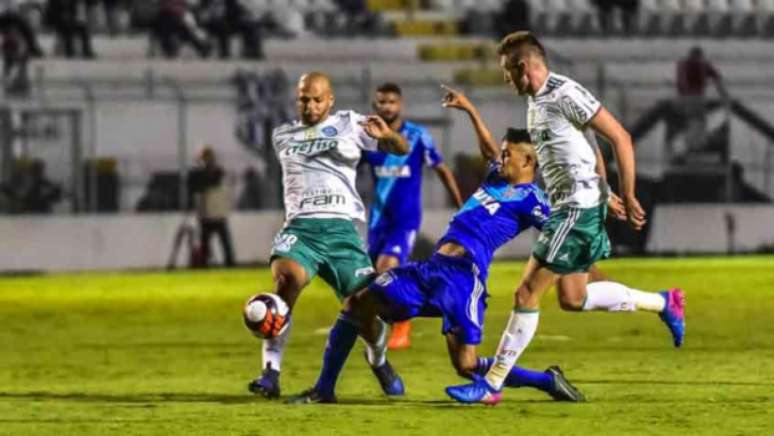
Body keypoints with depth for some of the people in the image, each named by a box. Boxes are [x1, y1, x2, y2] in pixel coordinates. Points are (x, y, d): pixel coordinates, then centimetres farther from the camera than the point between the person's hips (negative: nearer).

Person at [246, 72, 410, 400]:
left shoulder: (349, 125, 8)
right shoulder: (282, 136, 18)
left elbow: (401, 150, 0)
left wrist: (387, 135, -21)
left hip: (341, 228, -1)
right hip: (300, 227, 1)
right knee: (286, 280, -30)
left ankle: (379, 360, 30)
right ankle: (271, 374, -31)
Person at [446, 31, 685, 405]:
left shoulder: (565, 94, -15)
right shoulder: (536, 100, 13)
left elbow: (620, 138, -15)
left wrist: (628, 198, -14)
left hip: (578, 209, -10)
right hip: (564, 208, 10)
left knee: (527, 293, -8)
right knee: (574, 295, 15)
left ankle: (492, 384, -4)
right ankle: (663, 303, 28)